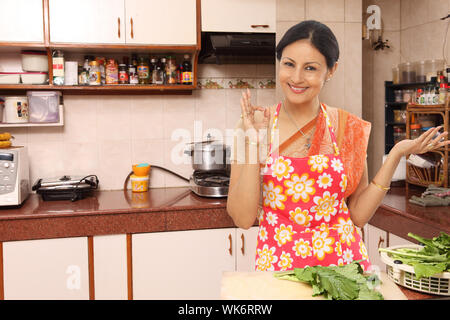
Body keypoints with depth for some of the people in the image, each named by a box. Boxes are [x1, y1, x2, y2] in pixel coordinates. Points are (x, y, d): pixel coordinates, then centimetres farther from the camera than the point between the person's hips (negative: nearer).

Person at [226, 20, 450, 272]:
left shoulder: (350, 128, 2)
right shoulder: (253, 125, -3)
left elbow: (358, 215, 3)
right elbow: (243, 218, -8)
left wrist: (396, 155, -4)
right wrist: (252, 142, -14)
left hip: (344, 261, 2)